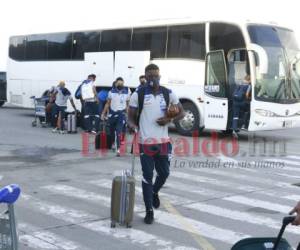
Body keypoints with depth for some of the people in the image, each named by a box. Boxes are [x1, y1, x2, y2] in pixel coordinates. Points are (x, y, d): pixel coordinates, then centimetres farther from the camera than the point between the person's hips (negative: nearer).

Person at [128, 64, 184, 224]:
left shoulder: (168, 94, 2)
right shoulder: (138, 95, -4)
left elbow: (181, 113, 10)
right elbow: (131, 116, 0)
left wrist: (169, 119, -9)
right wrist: (132, 125, -23)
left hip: (163, 141, 3)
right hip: (145, 142, -2)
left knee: (164, 173, 9)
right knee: (147, 176, 1)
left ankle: (154, 192, 42)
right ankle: (149, 211, 12)